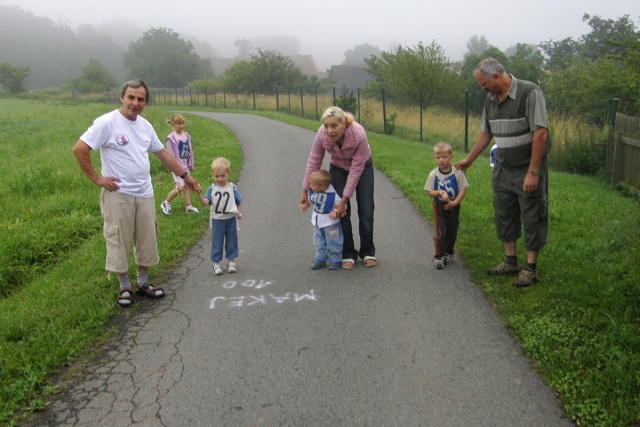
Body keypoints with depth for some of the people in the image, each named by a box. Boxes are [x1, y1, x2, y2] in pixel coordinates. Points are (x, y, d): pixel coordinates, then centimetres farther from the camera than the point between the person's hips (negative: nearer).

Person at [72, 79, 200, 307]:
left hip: (144, 194, 6)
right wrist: (97, 178, -13)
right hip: (118, 194, -6)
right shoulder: (107, 123, -11)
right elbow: (79, 149, -15)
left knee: (147, 240, 12)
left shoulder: (145, 126, 10)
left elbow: (163, 153, 20)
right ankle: (124, 286, 17)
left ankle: (143, 282, 28)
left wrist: (185, 175, 23)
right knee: (119, 242, 2)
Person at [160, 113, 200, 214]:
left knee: (186, 187, 13)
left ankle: (188, 207, 22)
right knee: (179, 187, -11)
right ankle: (166, 203, 8)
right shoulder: (171, 137, -12)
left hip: (185, 165, 7)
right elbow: (171, 154, -13)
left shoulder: (186, 136, 7)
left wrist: (191, 165, 17)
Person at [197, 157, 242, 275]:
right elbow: (205, 202, -16)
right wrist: (199, 194, -32)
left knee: (231, 240, 12)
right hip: (217, 220, -1)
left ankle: (231, 261, 27)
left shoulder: (232, 188, -4)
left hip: (231, 219, 1)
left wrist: (238, 212, -12)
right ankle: (215, 262, 18)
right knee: (217, 242, 7)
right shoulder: (212, 189, -5)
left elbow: (238, 202, 4)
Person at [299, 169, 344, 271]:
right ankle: (320, 259, 31)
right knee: (319, 241, 17)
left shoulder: (332, 195, -27)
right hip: (317, 222, 6)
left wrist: (335, 212, -30)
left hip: (330, 223, -6)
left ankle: (335, 260, 23)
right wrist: (305, 204, -5)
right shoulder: (312, 191, -9)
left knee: (333, 242, 7)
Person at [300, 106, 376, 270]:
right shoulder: (322, 134, -30)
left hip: (362, 167, -2)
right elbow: (314, 161, -16)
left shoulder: (359, 134, -38)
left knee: (366, 212, -2)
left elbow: (356, 169, -29)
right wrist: (305, 190, -10)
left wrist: (344, 200, -25)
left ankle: (367, 252, 15)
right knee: (343, 212, -5)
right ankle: (348, 254, 9)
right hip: (338, 168, 2)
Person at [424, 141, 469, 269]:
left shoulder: (457, 173, -9)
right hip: (439, 206, -1)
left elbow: (463, 189, -8)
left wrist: (455, 202, -19)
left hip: (453, 206, 1)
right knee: (440, 232, -6)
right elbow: (430, 192, -5)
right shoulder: (433, 175, -8)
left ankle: (449, 253, 32)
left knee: (452, 231, 11)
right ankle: (438, 256, 3)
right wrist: (440, 192, -24)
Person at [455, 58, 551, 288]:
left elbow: (540, 133, -21)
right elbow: (486, 133, 19)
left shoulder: (530, 92, -16)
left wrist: (533, 172, -22)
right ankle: (510, 262, 27)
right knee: (503, 216, 13)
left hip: (528, 168, -7)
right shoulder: (491, 99, 6)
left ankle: (530, 269, 13)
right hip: (502, 169, 7)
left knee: (532, 219, 2)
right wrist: (469, 159, 24)